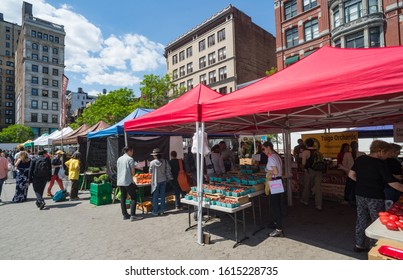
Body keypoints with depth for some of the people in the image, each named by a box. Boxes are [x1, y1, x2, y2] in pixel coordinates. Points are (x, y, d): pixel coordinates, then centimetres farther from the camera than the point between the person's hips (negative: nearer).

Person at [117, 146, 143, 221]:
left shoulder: (119, 159, 12)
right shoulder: (130, 159, -9)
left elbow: (118, 169, 16)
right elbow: (133, 172, -10)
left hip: (120, 182, 8)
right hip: (127, 181, -7)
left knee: (123, 198, 12)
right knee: (134, 197, -2)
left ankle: (125, 215, 18)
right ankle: (132, 215, -5)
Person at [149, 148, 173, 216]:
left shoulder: (152, 162, -13)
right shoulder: (165, 161, -5)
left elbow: (150, 172, 1)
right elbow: (168, 170, -1)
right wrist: (169, 178, 12)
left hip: (156, 181, -3)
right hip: (163, 180, 3)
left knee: (155, 196, 9)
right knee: (162, 195, 12)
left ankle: (155, 211, 16)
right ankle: (162, 210, 20)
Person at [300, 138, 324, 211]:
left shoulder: (305, 152, -10)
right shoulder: (317, 151, 7)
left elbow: (303, 163, -13)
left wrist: (305, 167, 6)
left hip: (309, 171, -4)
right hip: (318, 171, 4)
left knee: (307, 186, 14)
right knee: (318, 187, 5)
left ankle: (305, 201, 32)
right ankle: (318, 205, 6)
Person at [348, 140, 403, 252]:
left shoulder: (360, 159, 0)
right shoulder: (380, 163, -16)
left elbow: (351, 174, 4)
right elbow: (393, 183, -16)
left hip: (360, 195, 6)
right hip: (375, 197, -6)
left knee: (361, 220, 16)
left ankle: (359, 245, 27)